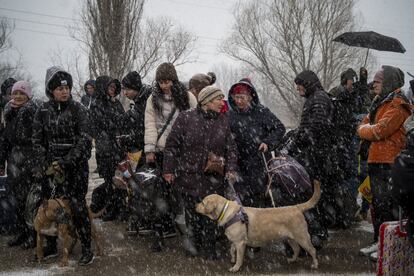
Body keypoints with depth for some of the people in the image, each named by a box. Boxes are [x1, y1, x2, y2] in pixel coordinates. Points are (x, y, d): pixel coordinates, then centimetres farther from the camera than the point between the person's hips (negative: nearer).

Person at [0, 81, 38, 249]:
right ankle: (21, 233, 24)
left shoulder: (33, 112, -9)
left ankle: (33, 235, 11)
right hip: (14, 161, 6)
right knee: (19, 198, 12)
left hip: (29, 161, -6)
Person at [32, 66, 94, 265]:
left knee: (77, 205, -5)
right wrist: (45, 165, -5)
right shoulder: (43, 111, 5)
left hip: (75, 165, -3)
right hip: (50, 167, 3)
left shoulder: (78, 109, -5)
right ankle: (51, 246, 22)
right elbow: (37, 141, 7)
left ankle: (86, 248, 5)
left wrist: (66, 162, -18)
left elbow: (85, 140, -11)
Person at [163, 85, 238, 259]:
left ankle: (209, 248, 16)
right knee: (192, 211, 6)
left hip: (214, 178, 3)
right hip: (189, 176, -2)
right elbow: (172, 145, -3)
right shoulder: (186, 118, -6)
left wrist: (231, 168, -1)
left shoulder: (222, 121, 7)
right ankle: (195, 243, 25)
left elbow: (230, 148, 12)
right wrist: (168, 169, -4)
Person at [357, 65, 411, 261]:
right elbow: (363, 126, 18)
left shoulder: (398, 105, -13)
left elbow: (379, 131, -21)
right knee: (378, 203, 15)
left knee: (387, 206, -7)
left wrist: (365, 130, -2)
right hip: (376, 161, 10)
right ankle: (379, 242, 25)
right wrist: (370, 130, -3)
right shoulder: (379, 103, 19)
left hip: (389, 162, -10)